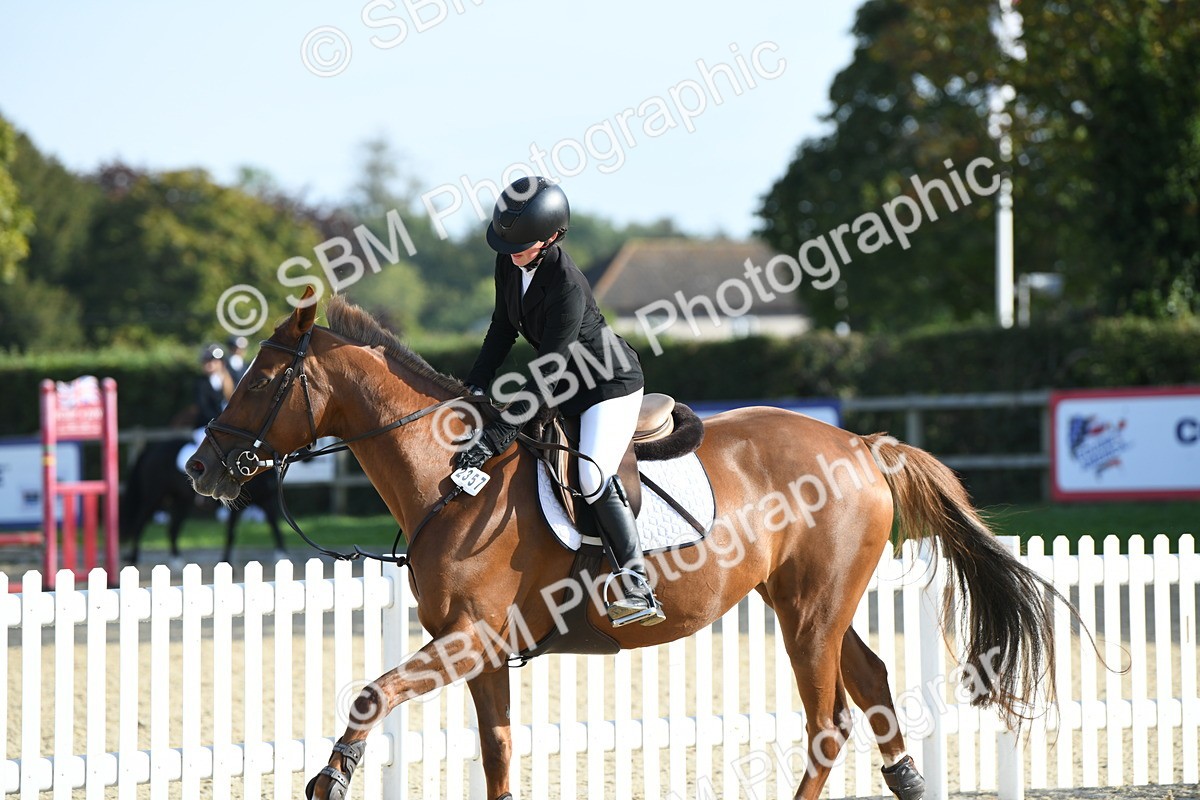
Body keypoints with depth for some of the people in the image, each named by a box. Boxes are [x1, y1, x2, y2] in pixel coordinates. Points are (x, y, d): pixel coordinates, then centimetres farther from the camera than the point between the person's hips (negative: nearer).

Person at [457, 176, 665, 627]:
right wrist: (475, 388, -1)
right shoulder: (509, 263, -7)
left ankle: (638, 590, -28)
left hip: (612, 384, -10)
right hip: (566, 384, 10)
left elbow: (546, 374, -32)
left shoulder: (567, 288, -31)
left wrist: (497, 436, -34)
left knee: (592, 475, -30)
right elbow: (503, 330, 8)